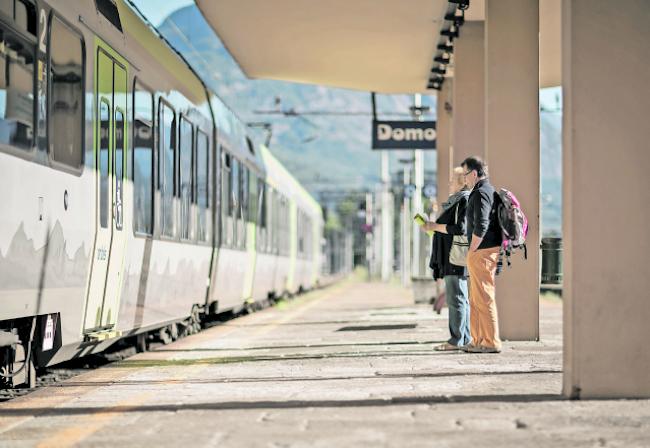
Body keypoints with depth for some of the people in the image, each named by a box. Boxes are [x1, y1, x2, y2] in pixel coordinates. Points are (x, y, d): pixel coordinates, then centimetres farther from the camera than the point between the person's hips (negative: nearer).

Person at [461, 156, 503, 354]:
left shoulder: (480, 193, -14)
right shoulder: (489, 191, 19)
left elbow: (480, 226, -23)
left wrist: (471, 251, -15)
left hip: (482, 251, -11)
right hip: (487, 251, 11)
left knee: (484, 298, -7)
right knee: (476, 299, 15)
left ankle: (491, 342, -5)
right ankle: (478, 340, 19)